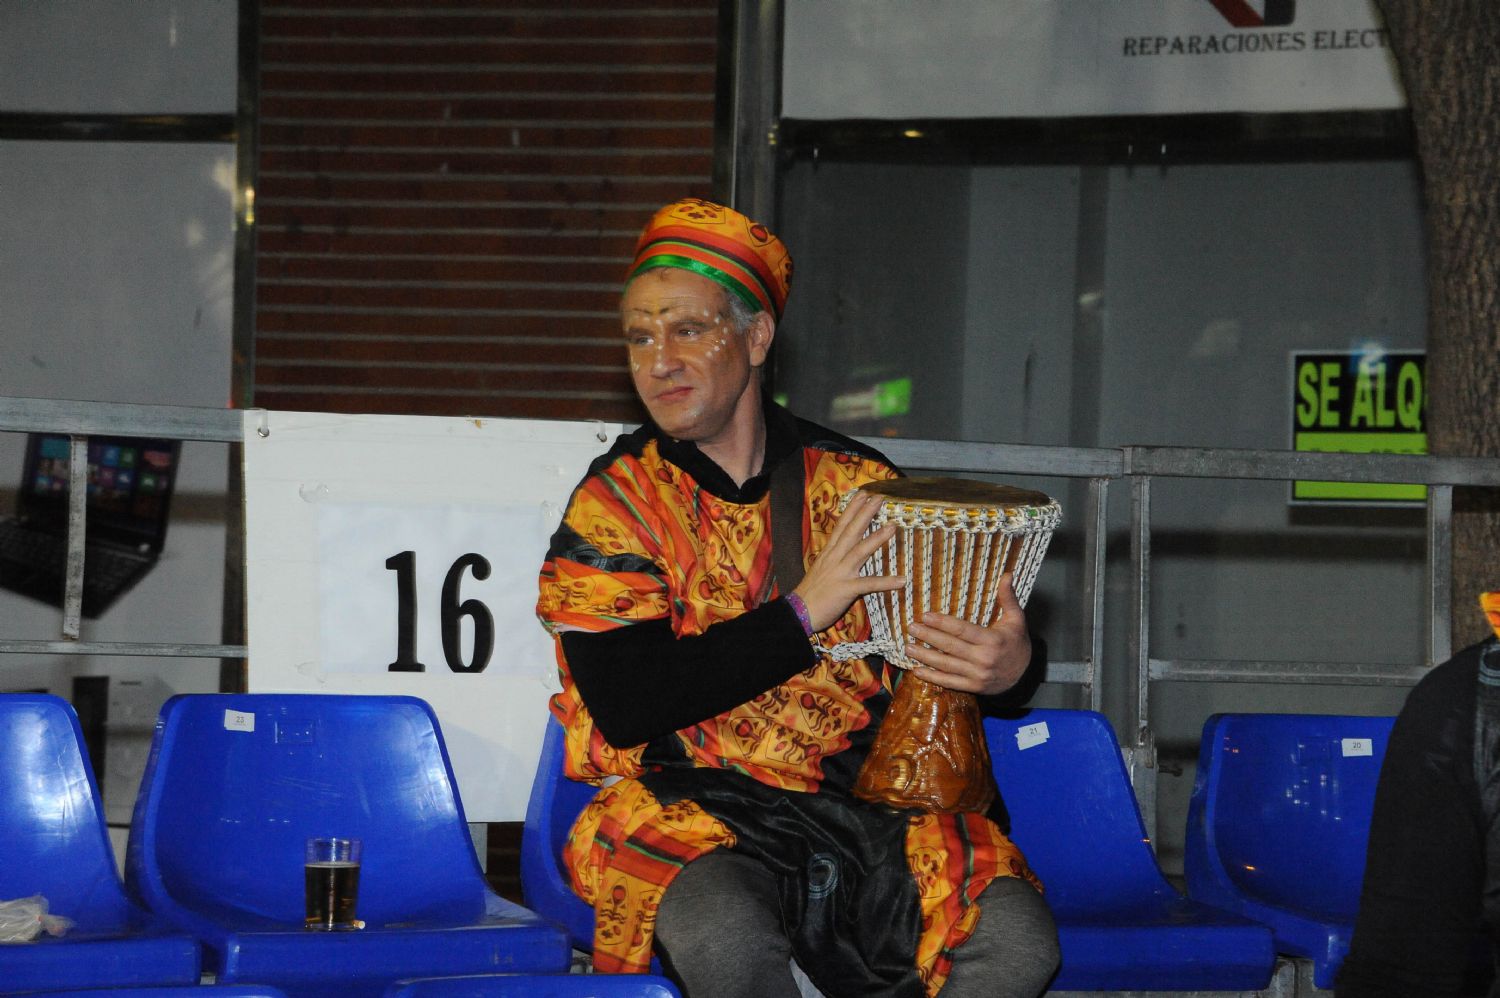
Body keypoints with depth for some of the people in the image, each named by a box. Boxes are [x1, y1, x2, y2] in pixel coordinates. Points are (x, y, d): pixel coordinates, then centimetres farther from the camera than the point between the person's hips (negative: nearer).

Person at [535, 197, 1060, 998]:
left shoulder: (855, 483, 12)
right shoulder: (615, 503, 5)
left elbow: (962, 632, 15)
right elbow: (624, 704, -8)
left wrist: (1010, 664, -11)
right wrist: (803, 614, -11)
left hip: (865, 804, 3)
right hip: (692, 813, -3)